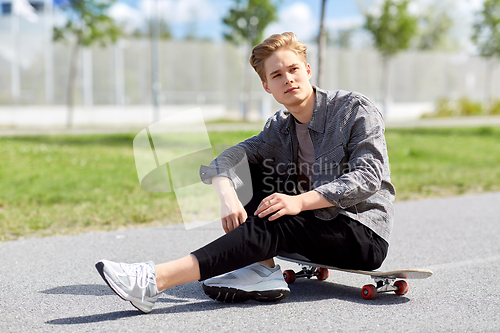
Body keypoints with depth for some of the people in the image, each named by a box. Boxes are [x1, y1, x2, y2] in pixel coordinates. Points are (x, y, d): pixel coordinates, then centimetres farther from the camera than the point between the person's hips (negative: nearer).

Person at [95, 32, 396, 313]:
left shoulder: (356, 109, -7)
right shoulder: (280, 127, 8)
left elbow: (368, 176, -19)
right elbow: (224, 161, -3)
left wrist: (300, 201, -30)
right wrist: (227, 195, -27)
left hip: (365, 234, -6)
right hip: (317, 224, 6)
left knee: (275, 221, -31)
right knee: (248, 169, -1)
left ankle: (154, 280, -39)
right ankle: (263, 270, -17)